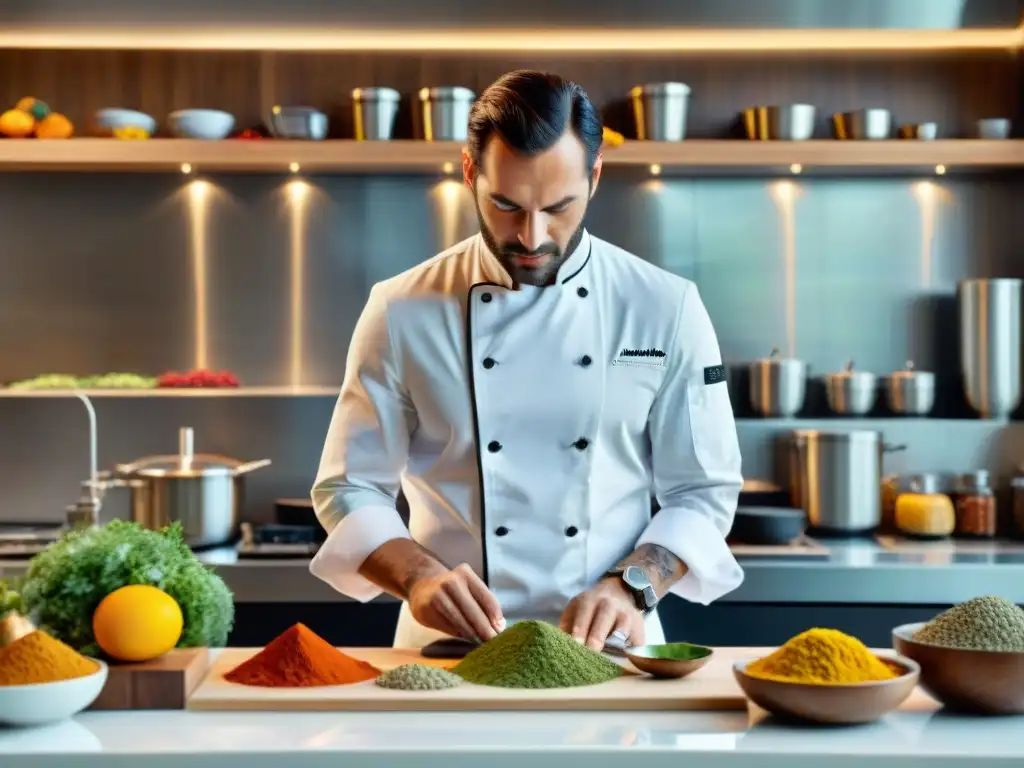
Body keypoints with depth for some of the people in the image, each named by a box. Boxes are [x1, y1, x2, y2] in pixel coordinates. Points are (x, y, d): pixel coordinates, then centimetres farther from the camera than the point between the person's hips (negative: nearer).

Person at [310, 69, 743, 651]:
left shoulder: (665, 309, 1)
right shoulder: (403, 312, 0)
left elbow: (704, 491, 5)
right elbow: (350, 490, 4)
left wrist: (630, 587, -12)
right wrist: (418, 575, -14)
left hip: (606, 646, 1)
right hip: (451, 648, 0)